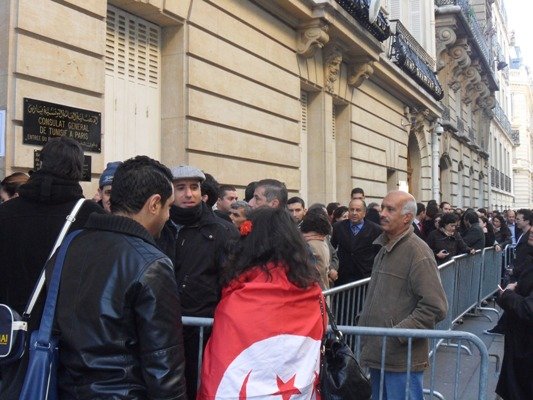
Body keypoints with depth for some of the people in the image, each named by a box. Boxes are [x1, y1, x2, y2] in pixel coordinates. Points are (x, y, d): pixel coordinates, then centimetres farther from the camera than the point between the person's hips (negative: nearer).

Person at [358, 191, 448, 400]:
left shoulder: (417, 251, -14)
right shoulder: (384, 248, 14)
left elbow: (435, 307, -20)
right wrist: (365, 323, 14)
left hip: (402, 360, -8)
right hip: (377, 356, 8)